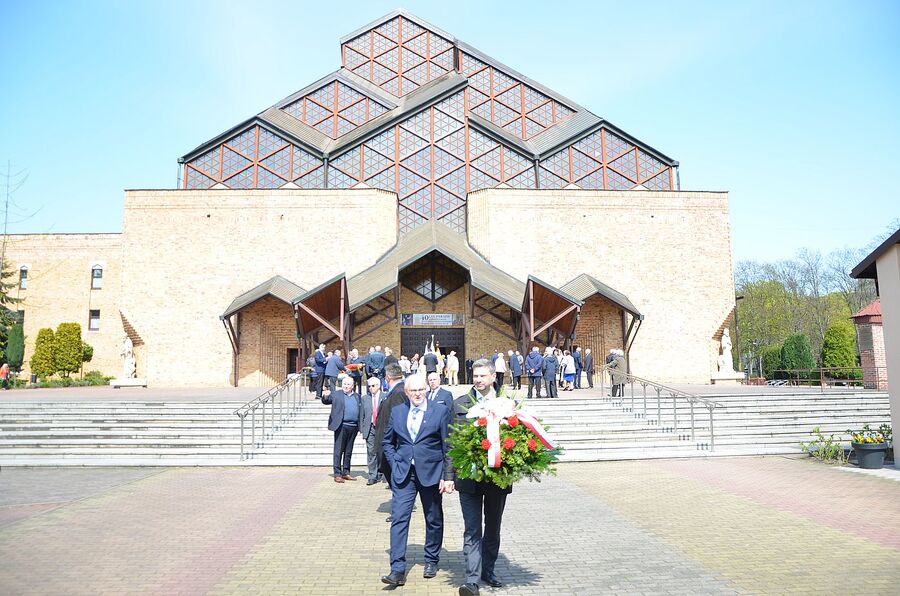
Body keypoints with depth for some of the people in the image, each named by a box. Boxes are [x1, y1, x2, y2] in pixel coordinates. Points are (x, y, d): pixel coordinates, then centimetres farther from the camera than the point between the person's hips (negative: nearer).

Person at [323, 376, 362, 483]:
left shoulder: (357, 396, 15)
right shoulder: (336, 394, 6)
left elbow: (361, 411, 14)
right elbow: (326, 401, -1)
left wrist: (361, 426, 6)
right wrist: (325, 396, -25)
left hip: (354, 427, 4)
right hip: (341, 426, -4)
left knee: (348, 451, 11)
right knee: (338, 450, -3)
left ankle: (346, 473, 20)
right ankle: (337, 474, 0)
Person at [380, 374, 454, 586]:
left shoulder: (440, 410, -3)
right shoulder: (397, 411, 5)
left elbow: (448, 446, -3)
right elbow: (387, 442, 17)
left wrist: (448, 476, -7)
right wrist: (395, 463, 3)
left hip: (430, 473, -1)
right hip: (403, 474, 1)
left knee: (434, 520, 11)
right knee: (399, 519, -7)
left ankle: (431, 561, 30)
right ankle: (398, 570, -4)